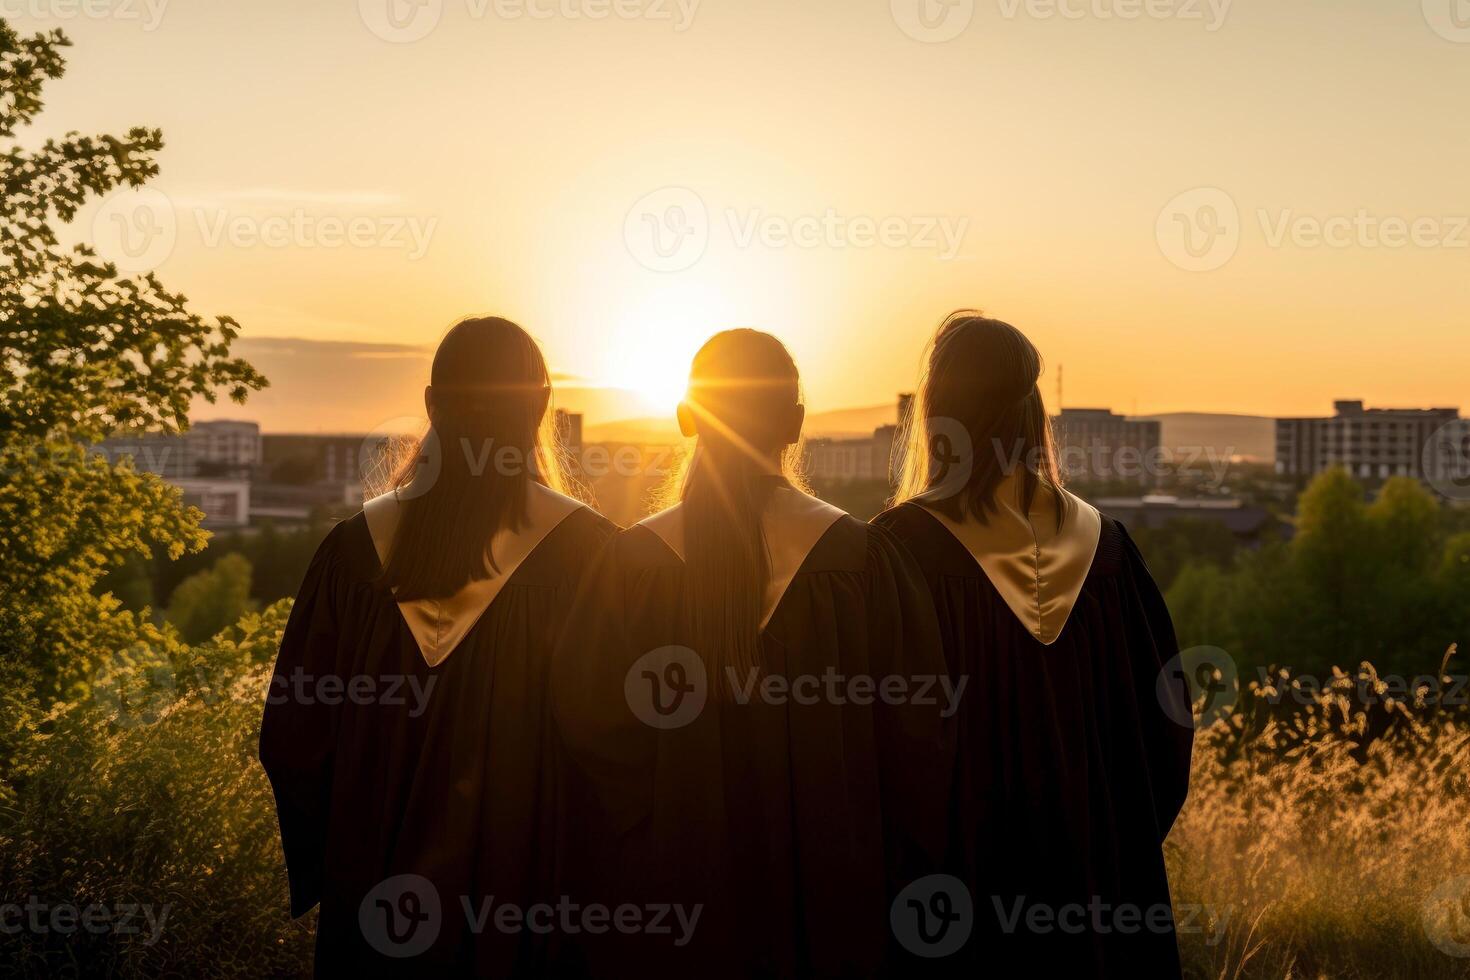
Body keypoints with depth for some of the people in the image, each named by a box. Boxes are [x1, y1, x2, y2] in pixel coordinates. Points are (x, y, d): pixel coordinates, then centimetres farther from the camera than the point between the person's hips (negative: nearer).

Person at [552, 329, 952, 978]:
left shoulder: (630, 564, -10)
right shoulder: (863, 558, -10)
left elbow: (591, 733, -8)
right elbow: (913, 742, -6)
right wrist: (901, 887, 6)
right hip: (831, 903, 0)